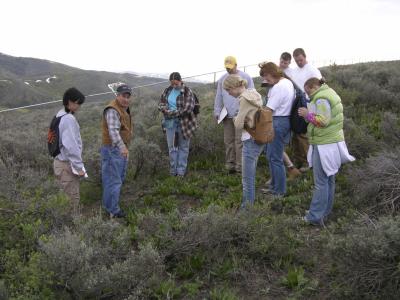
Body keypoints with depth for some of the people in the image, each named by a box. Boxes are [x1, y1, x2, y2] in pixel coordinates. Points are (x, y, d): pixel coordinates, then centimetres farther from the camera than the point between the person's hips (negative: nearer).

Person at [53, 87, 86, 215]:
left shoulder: (60, 116, 9)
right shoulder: (69, 119, -20)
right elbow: (71, 146, -24)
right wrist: (79, 166, -18)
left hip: (61, 161, 9)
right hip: (67, 165, -9)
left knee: (72, 196, 18)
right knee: (72, 198, 0)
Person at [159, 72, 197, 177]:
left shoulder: (187, 92, -11)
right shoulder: (167, 90, 4)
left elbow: (188, 108, -20)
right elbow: (161, 104, 6)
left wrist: (173, 113, -19)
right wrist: (166, 111, -15)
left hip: (184, 123, -4)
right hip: (170, 122, 4)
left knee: (183, 147, 7)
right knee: (172, 147, 9)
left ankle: (181, 170, 17)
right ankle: (173, 170, 19)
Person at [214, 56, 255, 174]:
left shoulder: (245, 77, 0)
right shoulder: (222, 79, 14)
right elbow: (218, 97, 17)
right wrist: (217, 112, 10)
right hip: (227, 116, 5)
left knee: (239, 141, -7)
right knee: (228, 141, 6)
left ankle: (239, 166, -3)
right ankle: (230, 164, 13)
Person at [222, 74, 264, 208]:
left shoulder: (244, 99, -17)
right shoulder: (253, 94, 9)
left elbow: (238, 125, -16)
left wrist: (236, 119, 4)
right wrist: (239, 119, -4)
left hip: (251, 141, -10)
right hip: (259, 138, 10)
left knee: (247, 178, -1)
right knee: (251, 175, 20)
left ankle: (248, 206, 7)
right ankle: (250, 202, 31)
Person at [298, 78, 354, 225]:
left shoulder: (321, 98, -15)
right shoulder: (330, 93, 18)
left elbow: (323, 120, -24)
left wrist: (307, 114, -12)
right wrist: (310, 115, 9)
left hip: (324, 145, -10)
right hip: (332, 143, 10)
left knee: (321, 182, -6)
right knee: (329, 180, 14)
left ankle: (316, 216, -2)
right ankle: (325, 212, 23)